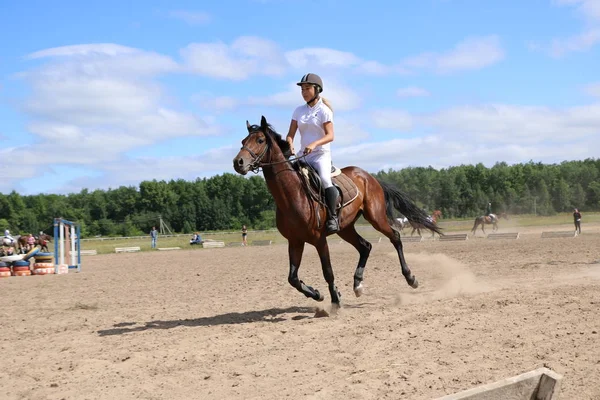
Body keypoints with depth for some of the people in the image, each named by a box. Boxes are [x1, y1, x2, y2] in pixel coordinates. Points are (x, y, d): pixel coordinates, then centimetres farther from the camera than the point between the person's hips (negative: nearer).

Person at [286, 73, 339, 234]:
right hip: (303, 155, 6)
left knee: (325, 180, -31)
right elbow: (291, 134, 8)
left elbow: (330, 136, -12)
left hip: (321, 155, -6)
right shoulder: (299, 111, 11)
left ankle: (332, 217, -21)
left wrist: (314, 143, -30)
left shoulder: (324, 110, -3)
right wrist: (290, 145, -15)